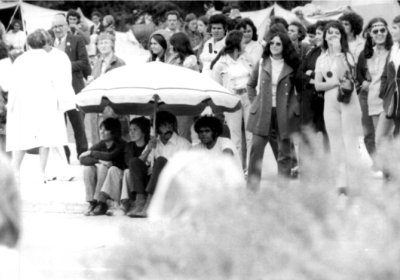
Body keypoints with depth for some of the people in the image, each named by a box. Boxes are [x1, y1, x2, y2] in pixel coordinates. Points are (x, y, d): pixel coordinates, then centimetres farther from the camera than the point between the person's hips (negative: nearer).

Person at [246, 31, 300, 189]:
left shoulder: (292, 67, 0)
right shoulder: (262, 64, 6)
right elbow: (251, 85, 18)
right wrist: (254, 102, 8)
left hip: (283, 113, -1)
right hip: (262, 113, 1)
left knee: (284, 152, 3)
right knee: (256, 149, -3)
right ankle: (252, 186, 2)